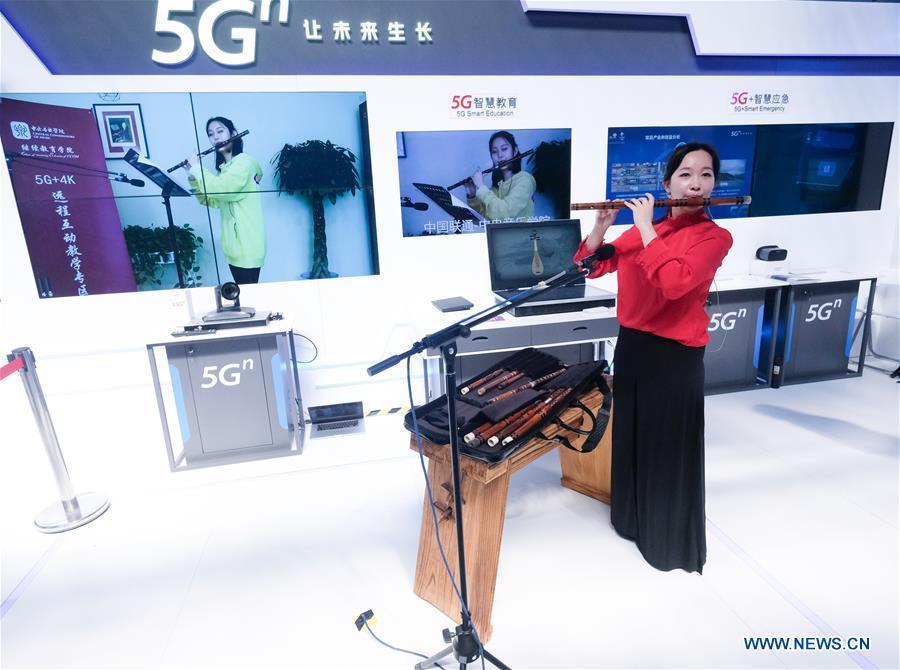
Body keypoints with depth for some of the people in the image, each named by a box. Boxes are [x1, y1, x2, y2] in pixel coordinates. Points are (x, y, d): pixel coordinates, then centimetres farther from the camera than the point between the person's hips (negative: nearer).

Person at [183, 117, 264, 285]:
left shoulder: (244, 161, -10)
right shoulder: (222, 168, 17)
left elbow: (220, 189, -23)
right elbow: (211, 201, 15)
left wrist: (196, 167, -9)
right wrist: (192, 178, 4)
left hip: (248, 242, -8)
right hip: (231, 241, 8)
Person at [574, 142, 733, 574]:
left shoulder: (715, 237, -9)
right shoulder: (640, 231, 6)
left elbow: (674, 282, -28)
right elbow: (590, 266, 4)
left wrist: (646, 229, -20)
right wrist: (602, 226, -11)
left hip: (675, 356, -5)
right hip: (631, 346, 6)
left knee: (670, 448, 6)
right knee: (630, 436, 18)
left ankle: (671, 539, 29)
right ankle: (633, 517, 42)